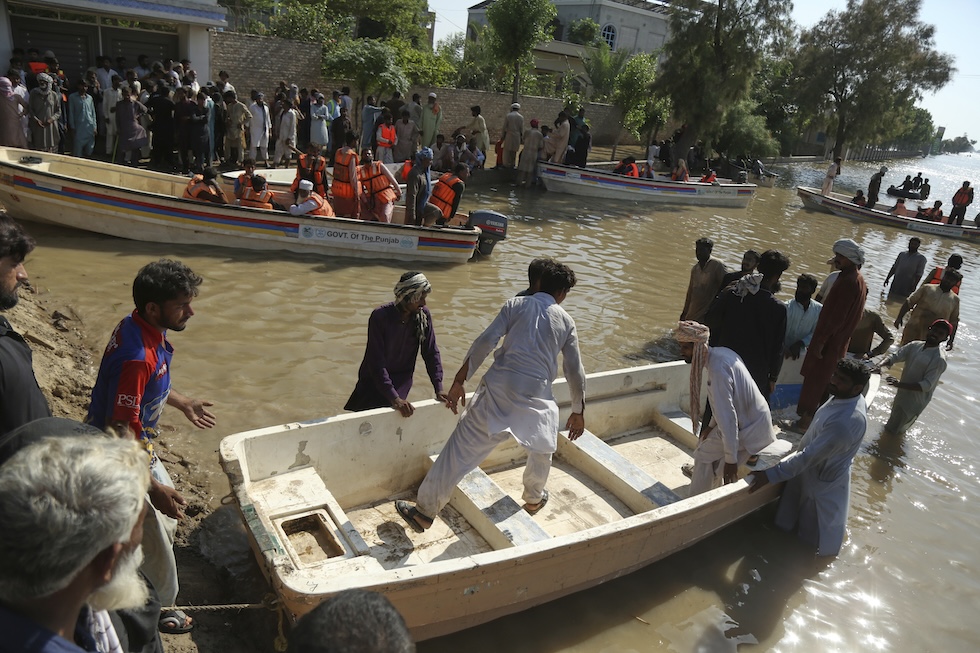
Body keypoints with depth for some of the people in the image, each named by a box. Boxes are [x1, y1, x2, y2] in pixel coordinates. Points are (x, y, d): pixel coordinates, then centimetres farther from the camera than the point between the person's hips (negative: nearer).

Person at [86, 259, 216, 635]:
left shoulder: (141, 329, -5)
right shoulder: (137, 356, -34)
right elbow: (120, 431, -33)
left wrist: (183, 403, 25)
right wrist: (152, 487, -31)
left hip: (135, 447, 10)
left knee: (164, 514, 27)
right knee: (153, 534, 9)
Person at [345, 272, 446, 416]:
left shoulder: (423, 315, -11)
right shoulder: (380, 316, -23)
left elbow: (431, 352, -4)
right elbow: (376, 361, -25)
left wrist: (438, 389, -13)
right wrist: (394, 398, -31)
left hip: (402, 381, 3)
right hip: (374, 381, -2)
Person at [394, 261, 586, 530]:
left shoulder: (516, 304, 8)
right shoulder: (567, 321, 12)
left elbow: (485, 341, -5)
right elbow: (575, 371, 12)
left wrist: (459, 381, -3)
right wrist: (578, 411, 24)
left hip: (499, 386, -1)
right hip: (537, 396, 1)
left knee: (462, 448, 4)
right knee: (542, 449, 30)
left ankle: (425, 511, 10)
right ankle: (534, 499, 50)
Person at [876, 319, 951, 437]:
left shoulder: (939, 359, -23)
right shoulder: (915, 345, -4)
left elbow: (927, 385, -27)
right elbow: (894, 356, -9)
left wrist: (900, 384, -39)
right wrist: (881, 364, -32)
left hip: (915, 402, -6)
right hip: (902, 394, 6)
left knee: (892, 431, 6)